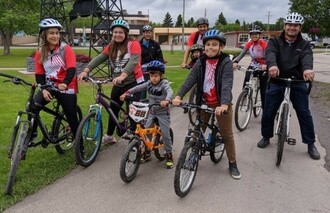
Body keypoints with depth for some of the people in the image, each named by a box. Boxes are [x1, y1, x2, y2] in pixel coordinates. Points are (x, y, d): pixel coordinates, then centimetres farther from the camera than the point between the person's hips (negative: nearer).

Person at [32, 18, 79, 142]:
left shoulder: (66, 49, -10)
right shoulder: (40, 53, 1)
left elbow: (71, 70, -19)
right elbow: (39, 74, 1)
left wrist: (65, 84, -36)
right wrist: (44, 89, -15)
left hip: (66, 88, -3)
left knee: (72, 118, 1)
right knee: (33, 107, -18)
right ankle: (32, 134, 4)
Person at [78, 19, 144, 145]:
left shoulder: (134, 44, -10)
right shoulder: (110, 47, 7)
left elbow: (133, 61, -26)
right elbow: (98, 59, -7)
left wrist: (122, 75, -43)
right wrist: (85, 71, -23)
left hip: (133, 82, -6)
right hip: (118, 84, 6)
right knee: (113, 110, 14)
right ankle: (109, 136, 31)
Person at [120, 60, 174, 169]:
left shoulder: (164, 84, -17)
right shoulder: (149, 83, 0)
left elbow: (170, 92, -36)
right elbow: (138, 87, -1)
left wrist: (166, 100, -57)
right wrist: (127, 93, -14)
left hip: (163, 112, -5)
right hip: (151, 112, 5)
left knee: (165, 134, -6)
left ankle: (169, 155, 11)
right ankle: (147, 152, 18)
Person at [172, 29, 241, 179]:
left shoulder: (226, 62, -13)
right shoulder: (201, 62, -1)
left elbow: (227, 84, -26)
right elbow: (190, 79, -13)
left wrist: (224, 104, -42)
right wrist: (179, 96, -28)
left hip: (221, 104, -3)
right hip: (204, 102, 3)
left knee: (227, 134, 7)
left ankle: (232, 164, 22)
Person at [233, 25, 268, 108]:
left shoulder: (263, 43, -17)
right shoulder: (249, 43, -4)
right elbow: (242, 53, -14)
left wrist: (265, 65, -48)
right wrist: (235, 62, -33)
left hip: (263, 67, -3)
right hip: (252, 66, 3)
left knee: (263, 90, 1)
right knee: (245, 85, -16)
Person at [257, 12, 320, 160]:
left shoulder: (304, 44, 4)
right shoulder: (275, 41, 2)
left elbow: (307, 57, -19)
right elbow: (270, 54, -20)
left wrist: (307, 69, -44)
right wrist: (272, 65, -45)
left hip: (298, 84, 0)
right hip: (276, 83, 0)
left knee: (304, 114, 2)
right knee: (268, 113, 6)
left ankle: (311, 144, 15)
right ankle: (266, 137, 28)